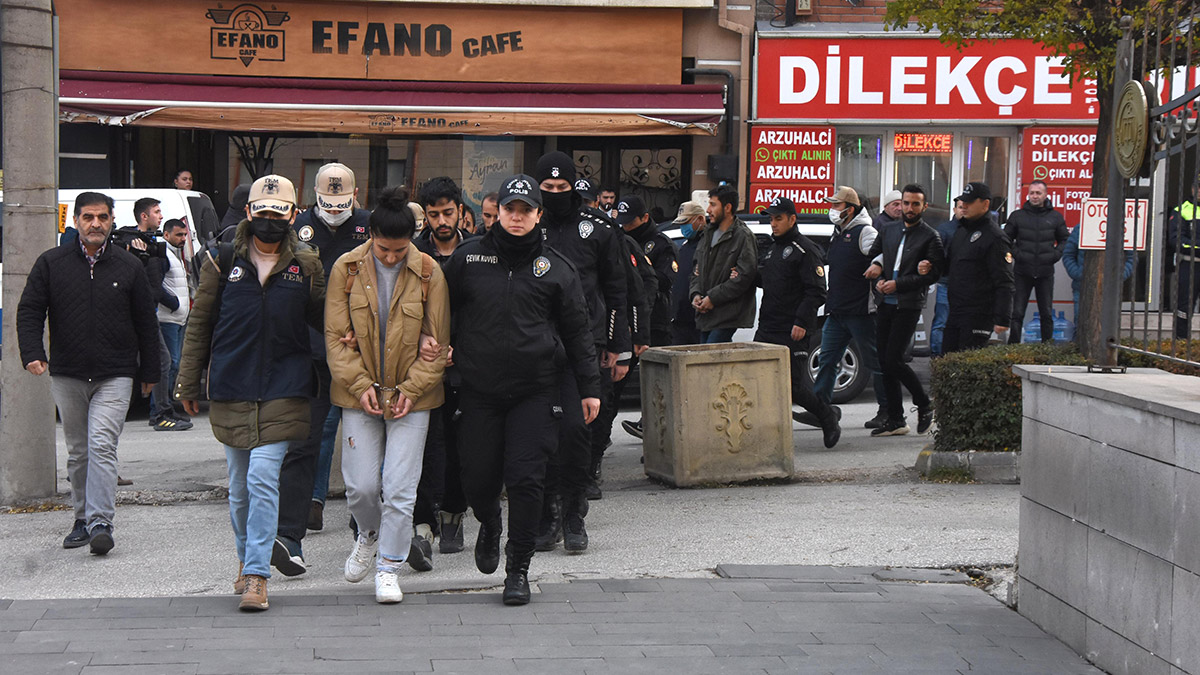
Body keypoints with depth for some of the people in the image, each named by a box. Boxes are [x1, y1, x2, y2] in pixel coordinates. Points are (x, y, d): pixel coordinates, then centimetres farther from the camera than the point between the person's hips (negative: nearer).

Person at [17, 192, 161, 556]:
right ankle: (83, 519, 21)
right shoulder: (50, 263, 5)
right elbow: (29, 311, 3)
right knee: (77, 451, 10)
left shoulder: (129, 266, 6)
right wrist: (32, 353, -12)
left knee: (102, 444, -15)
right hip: (67, 375, 2)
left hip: (115, 376, -2)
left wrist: (149, 372, 12)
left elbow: (146, 323, 11)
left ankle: (100, 523, -19)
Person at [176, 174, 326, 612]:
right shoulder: (223, 262, 6)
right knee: (239, 486, 10)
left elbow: (322, 318, 16)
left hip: (283, 390, -2)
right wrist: (188, 383, 9)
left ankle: (257, 576, -11)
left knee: (262, 478, -13)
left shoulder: (305, 266, 6)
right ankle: (246, 562, 30)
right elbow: (200, 323, 9)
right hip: (231, 389, 2)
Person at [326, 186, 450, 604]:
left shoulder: (429, 274, -5)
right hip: (359, 393, 1)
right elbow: (336, 336, 0)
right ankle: (369, 534, 33)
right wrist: (359, 385, -9)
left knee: (399, 488, -4)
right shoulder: (346, 269, -3)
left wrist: (411, 389, -8)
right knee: (360, 486, 2)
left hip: (411, 396, -1)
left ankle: (389, 567, 10)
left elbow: (437, 341, 0)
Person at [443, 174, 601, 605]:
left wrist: (589, 387, 7)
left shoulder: (555, 268, 5)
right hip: (480, 391, 1)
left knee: (526, 480, -7)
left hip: (536, 391, -1)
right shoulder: (468, 258, 5)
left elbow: (578, 330, 9)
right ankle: (489, 527, 39)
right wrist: (442, 345, 4)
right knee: (478, 479, 3)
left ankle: (518, 569, 6)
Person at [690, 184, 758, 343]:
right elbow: (697, 269, 24)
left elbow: (744, 276, -15)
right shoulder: (708, 234, 18)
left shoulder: (743, 237, -8)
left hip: (727, 317, -8)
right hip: (705, 315, 8)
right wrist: (696, 293, 4)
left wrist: (713, 298, -15)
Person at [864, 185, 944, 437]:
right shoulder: (889, 231, 15)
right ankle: (895, 420, 10)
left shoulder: (930, 237, -3)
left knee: (893, 360, -12)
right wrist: (879, 280, 1)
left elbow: (932, 274, -9)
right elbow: (872, 257, 22)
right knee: (884, 360, 3)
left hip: (908, 306, -6)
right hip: (885, 303, 6)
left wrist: (898, 284, -15)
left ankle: (924, 404, 8)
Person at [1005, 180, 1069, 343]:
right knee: (1017, 313, 0)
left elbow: (1065, 240, 15)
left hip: (1045, 273, 1)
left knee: (1047, 314, 6)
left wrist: (1055, 255, -2)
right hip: (1022, 273, -1)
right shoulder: (1017, 216, 3)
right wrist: (1016, 254, -4)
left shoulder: (1055, 217, 5)